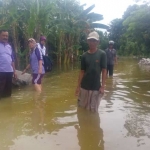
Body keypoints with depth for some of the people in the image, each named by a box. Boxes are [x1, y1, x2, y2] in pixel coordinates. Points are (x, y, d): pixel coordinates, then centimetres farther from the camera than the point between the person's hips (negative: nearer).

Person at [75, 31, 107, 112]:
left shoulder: (102, 54, -6)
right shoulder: (84, 55, 2)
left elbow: (104, 71, -5)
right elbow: (82, 71, 5)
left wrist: (102, 86, -9)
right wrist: (78, 86, 3)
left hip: (96, 87, -3)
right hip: (84, 87, 3)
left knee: (93, 109, 7)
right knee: (81, 107, 12)